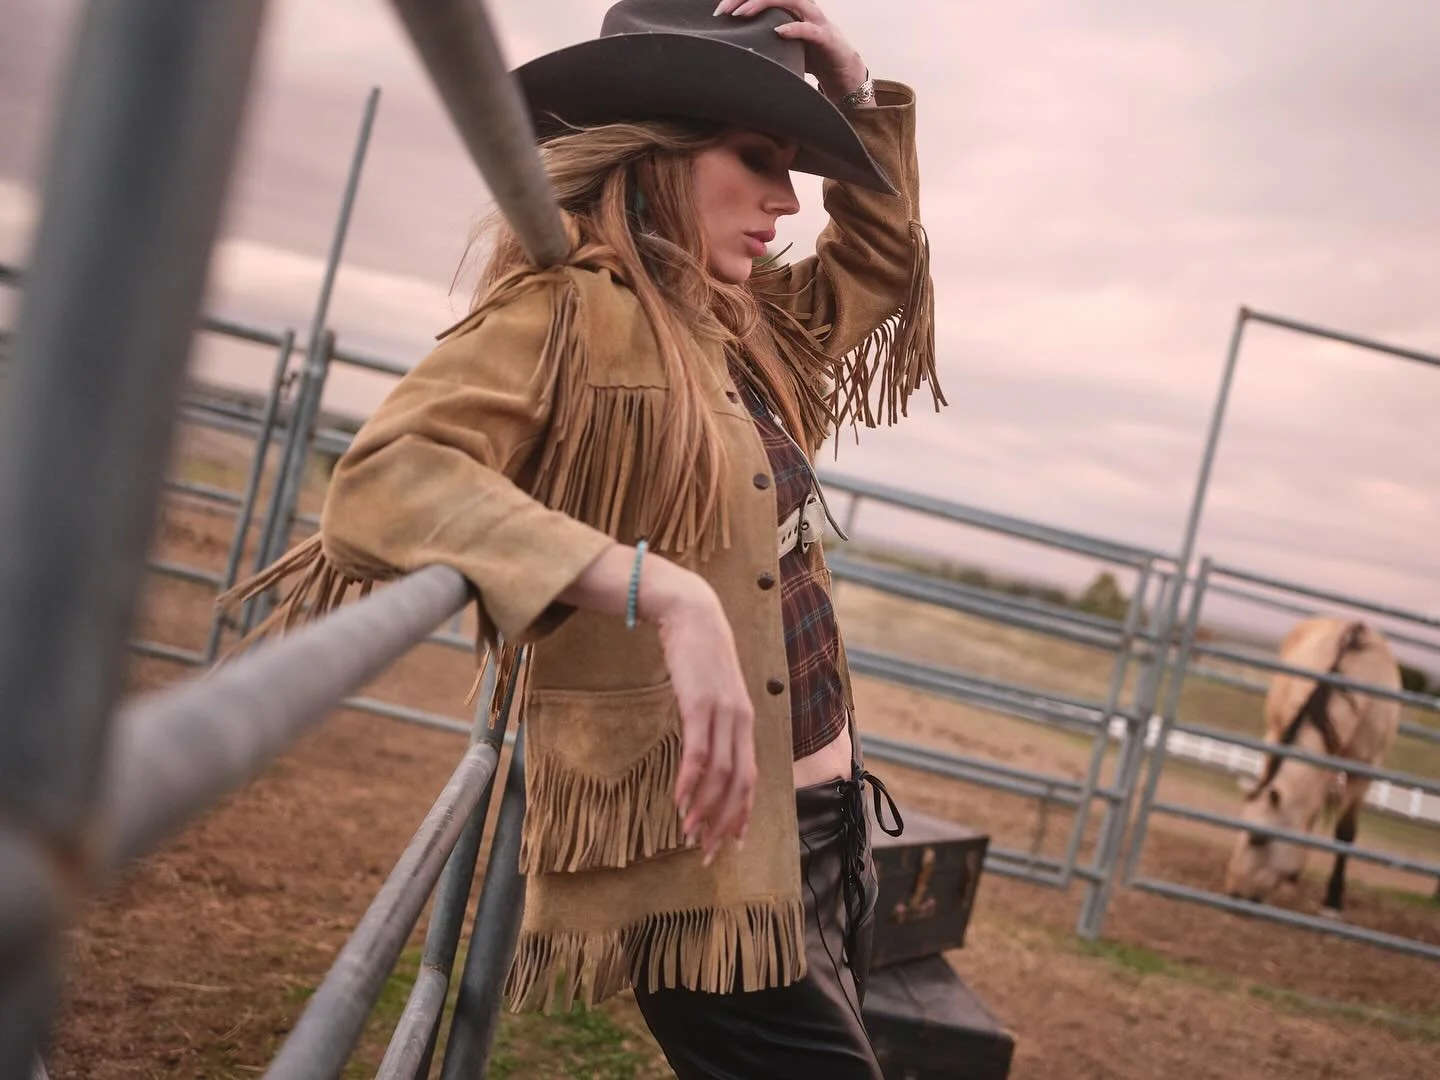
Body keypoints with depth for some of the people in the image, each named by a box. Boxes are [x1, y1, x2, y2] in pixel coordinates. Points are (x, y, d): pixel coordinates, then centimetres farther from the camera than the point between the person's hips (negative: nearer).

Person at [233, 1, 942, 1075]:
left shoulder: (744, 328, 12)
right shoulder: (566, 309, -13)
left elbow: (882, 262, 29)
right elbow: (383, 479, -29)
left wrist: (857, 93, 12)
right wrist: (664, 593, -38)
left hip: (823, 830, 9)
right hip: (707, 857, -9)